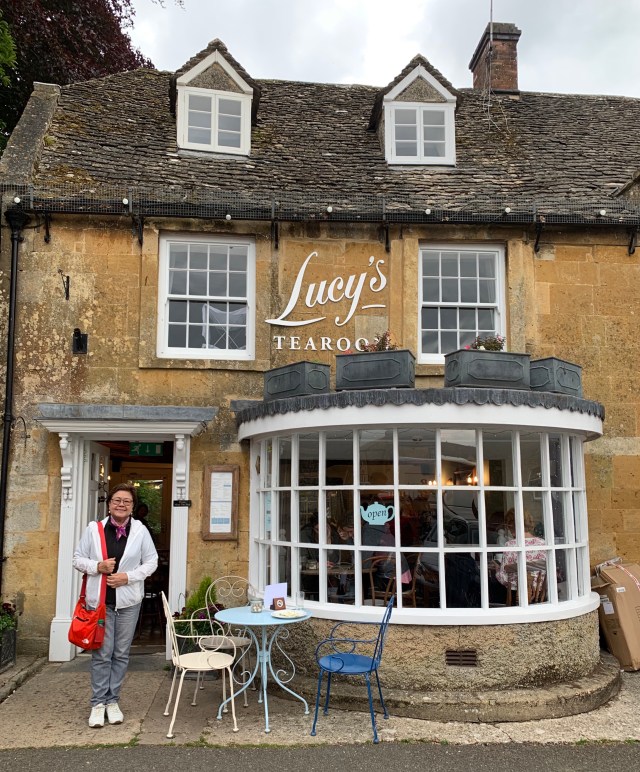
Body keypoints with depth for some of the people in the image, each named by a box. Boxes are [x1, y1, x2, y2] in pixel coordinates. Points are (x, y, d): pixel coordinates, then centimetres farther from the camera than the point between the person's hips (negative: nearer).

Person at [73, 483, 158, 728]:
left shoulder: (140, 530, -3)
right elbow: (78, 559, 4)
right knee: (102, 653, 2)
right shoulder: (93, 529, -1)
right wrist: (98, 566, -14)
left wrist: (129, 576, -12)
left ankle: (112, 701, 22)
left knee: (121, 653, 9)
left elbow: (151, 562, 2)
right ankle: (98, 703, 15)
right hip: (100, 600, -1)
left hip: (128, 601, 1)